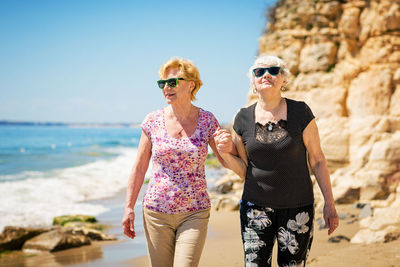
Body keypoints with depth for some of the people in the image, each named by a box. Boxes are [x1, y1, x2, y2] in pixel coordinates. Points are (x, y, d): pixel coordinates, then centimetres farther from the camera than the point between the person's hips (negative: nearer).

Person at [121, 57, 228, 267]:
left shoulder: (207, 121, -2)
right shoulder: (153, 121, -1)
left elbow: (228, 163, 2)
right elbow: (139, 167, 4)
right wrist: (129, 207, 1)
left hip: (194, 213, -1)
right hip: (156, 212, 1)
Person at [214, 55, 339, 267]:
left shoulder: (300, 112, -4)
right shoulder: (244, 118, 2)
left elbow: (317, 160, 1)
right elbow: (244, 170, 8)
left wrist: (329, 203, -1)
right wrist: (226, 153, -11)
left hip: (297, 208, -1)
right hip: (255, 207, 1)